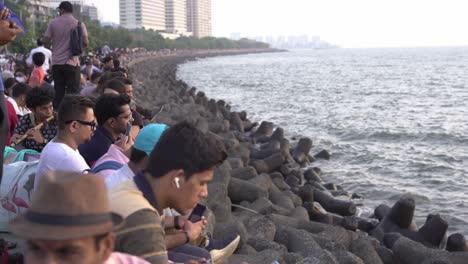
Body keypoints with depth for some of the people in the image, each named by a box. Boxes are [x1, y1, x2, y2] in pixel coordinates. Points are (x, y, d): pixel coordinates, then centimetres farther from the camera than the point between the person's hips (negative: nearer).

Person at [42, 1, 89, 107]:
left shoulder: (53, 23, 3)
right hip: (72, 62, -2)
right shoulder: (79, 24, 0)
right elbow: (85, 43, -5)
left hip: (56, 62, 2)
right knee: (73, 92, 0)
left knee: (59, 91, 8)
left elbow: (45, 40, 0)